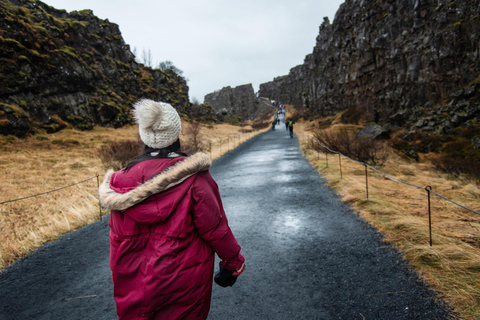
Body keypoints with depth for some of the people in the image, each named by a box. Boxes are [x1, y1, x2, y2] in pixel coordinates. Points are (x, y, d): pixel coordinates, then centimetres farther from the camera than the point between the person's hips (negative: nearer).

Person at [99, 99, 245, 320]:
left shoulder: (124, 180, -10)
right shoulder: (193, 177, -22)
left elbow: (117, 238, 0)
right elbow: (214, 227, -17)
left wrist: (119, 277, 16)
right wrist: (233, 262, 0)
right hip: (185, 280, -2)